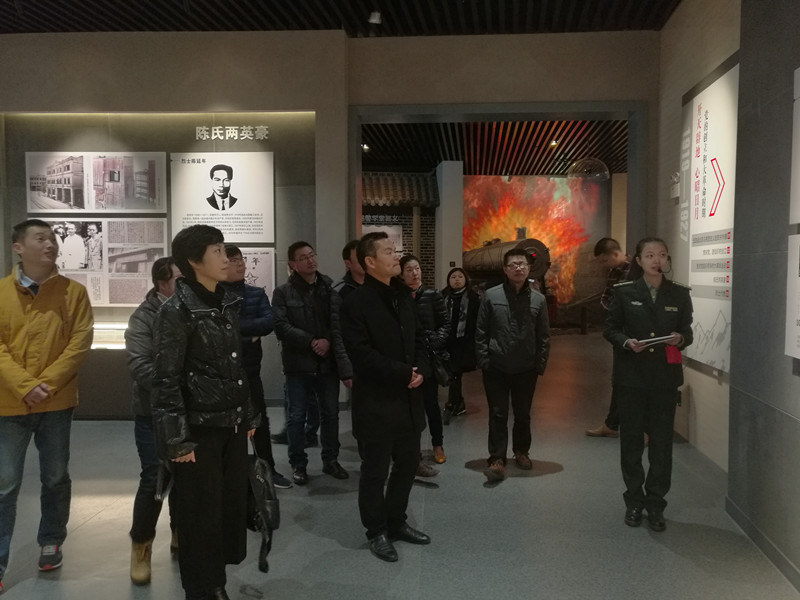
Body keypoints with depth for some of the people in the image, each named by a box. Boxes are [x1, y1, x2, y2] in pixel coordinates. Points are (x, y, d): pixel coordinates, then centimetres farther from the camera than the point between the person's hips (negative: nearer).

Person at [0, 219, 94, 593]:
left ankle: (51, 543, 32)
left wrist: (47, 383, -16)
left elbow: (80, 342, -6)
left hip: (57, 403, 1)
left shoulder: (73, 292, 0)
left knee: (56, 479, 13)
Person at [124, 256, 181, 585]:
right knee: (155, 479, -2)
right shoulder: (144, 317, -10)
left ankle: (180, 537, 31)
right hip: (155, 414, -4)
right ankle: (141, 546, 16)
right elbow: (139, 365, -20)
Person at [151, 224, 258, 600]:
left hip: (232, 426, 7)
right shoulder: (176, 310, -13)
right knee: (200, 515, 5)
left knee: (233, 505, 12)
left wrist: (249, 417, 16)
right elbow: (166, 382, -14)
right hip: (200, 429, -7)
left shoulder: (229, 304, 8)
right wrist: (176, 440, -16)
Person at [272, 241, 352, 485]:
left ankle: (330, 460, 28)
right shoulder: (283, 292, -3)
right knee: (297, 416, 6)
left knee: (330, 414, 12)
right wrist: (312, 342, -15)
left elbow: (338, 325, -3)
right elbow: (281, 326, -12)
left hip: (327, 362, 3)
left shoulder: (329, 289, 3)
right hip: (298, 363, -2)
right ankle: (298, 464, 21)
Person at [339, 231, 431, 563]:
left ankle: (397, 521, 33)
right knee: (375, 470, 6)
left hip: (408, 398, 7)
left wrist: (420, 370, -5)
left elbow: (418, 338, 14)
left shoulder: (403, 296, 12)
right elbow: (362, 354, -19)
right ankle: (377, 531, 22)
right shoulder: (355, 302, -12)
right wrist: (403, 374, -17)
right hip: (376, 402, -7)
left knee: (408, 463, 16)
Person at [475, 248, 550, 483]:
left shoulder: (538, 299, 0)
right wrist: (484, 362, -6)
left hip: (526, 369, 2)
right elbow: (481, 332, -2)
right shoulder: (491, 296, -4)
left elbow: (543, 337, 3)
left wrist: (540, 365, -1)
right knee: (498, 415, 2)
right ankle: (497, 459, 8)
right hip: (496, 368, -1)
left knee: (523, 414, 15)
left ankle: (521, 451, 34)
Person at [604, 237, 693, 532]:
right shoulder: (624, 291, -2)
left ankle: (655, 505, 18)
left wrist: (681, 339, -15)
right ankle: (634, 501, 24)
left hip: (665, 378, 1)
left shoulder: (679, 293, 2)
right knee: (631, 440, 8)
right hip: (631, 376, -1)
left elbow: (686, 330, 7)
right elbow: (610, 328, 1)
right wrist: (626, 342, -17)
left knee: (662, 442, 4)